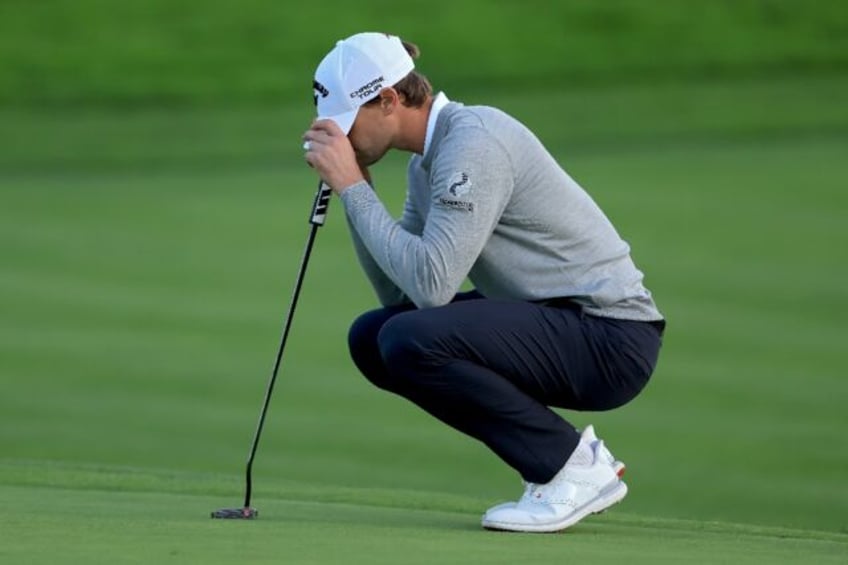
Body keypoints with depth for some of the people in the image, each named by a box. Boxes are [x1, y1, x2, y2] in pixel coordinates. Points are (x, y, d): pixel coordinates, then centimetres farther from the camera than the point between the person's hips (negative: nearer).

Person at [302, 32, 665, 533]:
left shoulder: (473, 144, -20)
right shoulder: (428, 156, 10)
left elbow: (430, 285, -28)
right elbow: (399, 292, 10)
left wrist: (353, 189, -20)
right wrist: (357, 186, 2)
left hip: (610, 339, -10)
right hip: (553, 321, 10)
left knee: (410, 340, -25)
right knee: (372, 338, 5)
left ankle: (576, 465, -9)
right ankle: (552, 456, 8)